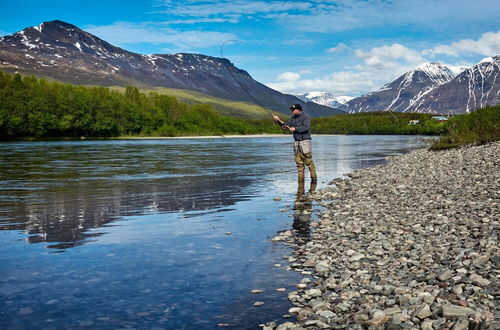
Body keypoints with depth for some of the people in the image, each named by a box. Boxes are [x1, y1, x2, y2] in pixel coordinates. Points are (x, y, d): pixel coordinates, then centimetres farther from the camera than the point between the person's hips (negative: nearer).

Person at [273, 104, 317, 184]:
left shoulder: (306, 117, -8)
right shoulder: (293, 118, 14)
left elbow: (306, 127, -22)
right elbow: (286, 125, 14)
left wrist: (295, 129, -21)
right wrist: (279, 120, -2)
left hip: (305, 142, -7)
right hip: (297, 143, 7)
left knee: (309, 162, -7)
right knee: (299, 162, 5)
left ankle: (314, 179, 0)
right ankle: (301, 179, 9)